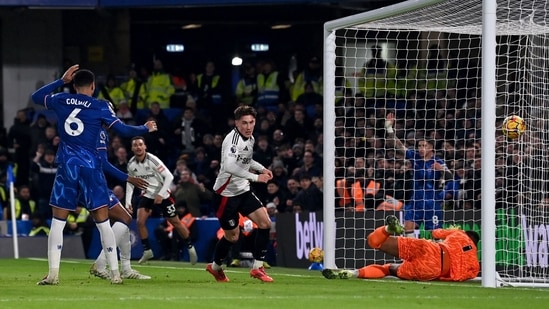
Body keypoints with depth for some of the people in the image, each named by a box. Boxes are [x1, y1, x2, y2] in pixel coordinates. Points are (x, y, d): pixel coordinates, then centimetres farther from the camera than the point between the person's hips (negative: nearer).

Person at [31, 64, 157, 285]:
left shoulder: (61, 100, 5)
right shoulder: (100, 107, -2)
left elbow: (35, 97, 23)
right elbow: (122, 129, -4)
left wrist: (61, 81, 26)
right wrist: (145, 128, 13)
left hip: (66, 165, 2)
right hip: (90, 165, -2)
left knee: (58, 221, 6)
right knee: (102, 221, 2)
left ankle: (53, 274, -3)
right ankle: (115, 273, 0)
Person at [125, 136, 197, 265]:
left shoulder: (152, 160, -23)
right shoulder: (131, 164, -7)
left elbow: (169, 177, -20)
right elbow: (130, 182, 7)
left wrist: (161, 194, -23)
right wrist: (128, 201, -2)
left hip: (162, 195, -4)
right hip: (147, 195, 4)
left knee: (176, 222, 3)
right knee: (140, 221, -14)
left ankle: (190, 247, 21)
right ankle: (147, 251, 2)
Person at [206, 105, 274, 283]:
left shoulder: (250, 139, 5)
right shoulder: (233, 138, -23)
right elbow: (229, 166, -38)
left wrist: (261, 169, 8)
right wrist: (255, 177, -37)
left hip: (243, 190, 8)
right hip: (226, 193, -8)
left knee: (265, 223, -6)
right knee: (232, 236, 2)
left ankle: (257, 268, 3)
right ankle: (215, 267, 29)